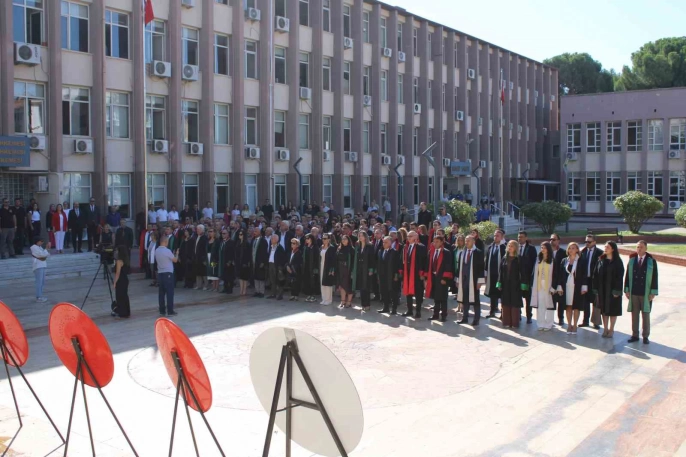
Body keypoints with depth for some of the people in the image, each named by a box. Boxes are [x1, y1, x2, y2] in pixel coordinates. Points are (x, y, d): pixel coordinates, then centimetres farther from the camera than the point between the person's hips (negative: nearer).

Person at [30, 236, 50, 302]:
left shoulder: (39, 247, 17)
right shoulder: (34, 247, -10)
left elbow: (47, 255, 14)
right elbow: (42, 254, -18)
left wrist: (48, 248, 0)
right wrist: (47, 248, -7)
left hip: (42, 266, 10)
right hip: (38, 267, -10)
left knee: (42, 282, 14)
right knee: (39, 282, -11)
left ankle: (40, 296, 21)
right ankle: (38, 297, -10)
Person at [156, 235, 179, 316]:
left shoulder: (156, 251, 5)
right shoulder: (167, 251, -14)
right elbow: (175, 260, -4)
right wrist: (177, 254, 15)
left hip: (160, 273, 6)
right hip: (168, 273, -6)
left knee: (161, 293, 8)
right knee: (170, 292, -2)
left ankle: (162, 311, 10)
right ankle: (170, 311, -2)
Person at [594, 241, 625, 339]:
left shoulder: (617, 262, -7)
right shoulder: (601, 260, 5)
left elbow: (620, 276, -10)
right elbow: (596, 275, 5)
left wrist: (617, 291, -14)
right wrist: (596, 289, 0)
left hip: (612, 289, -4)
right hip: (602, 289, 4)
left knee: (612, 309, 5)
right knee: (604, 309, 9)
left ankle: (611, 330, 14)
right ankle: (605, 329, 18)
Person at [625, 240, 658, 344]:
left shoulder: (652, 261, -2)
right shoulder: (632, 260, 5)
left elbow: (654, 278, -3)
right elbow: (627, 276, 6)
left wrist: (653, 293, -8)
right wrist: (627, 290, 2)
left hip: (646, 294, -2)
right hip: (633, 293, 2)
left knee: (646, 315, 6)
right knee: (634, 315, 7)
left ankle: (646, 337, 14)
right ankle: (635, 335, 15)